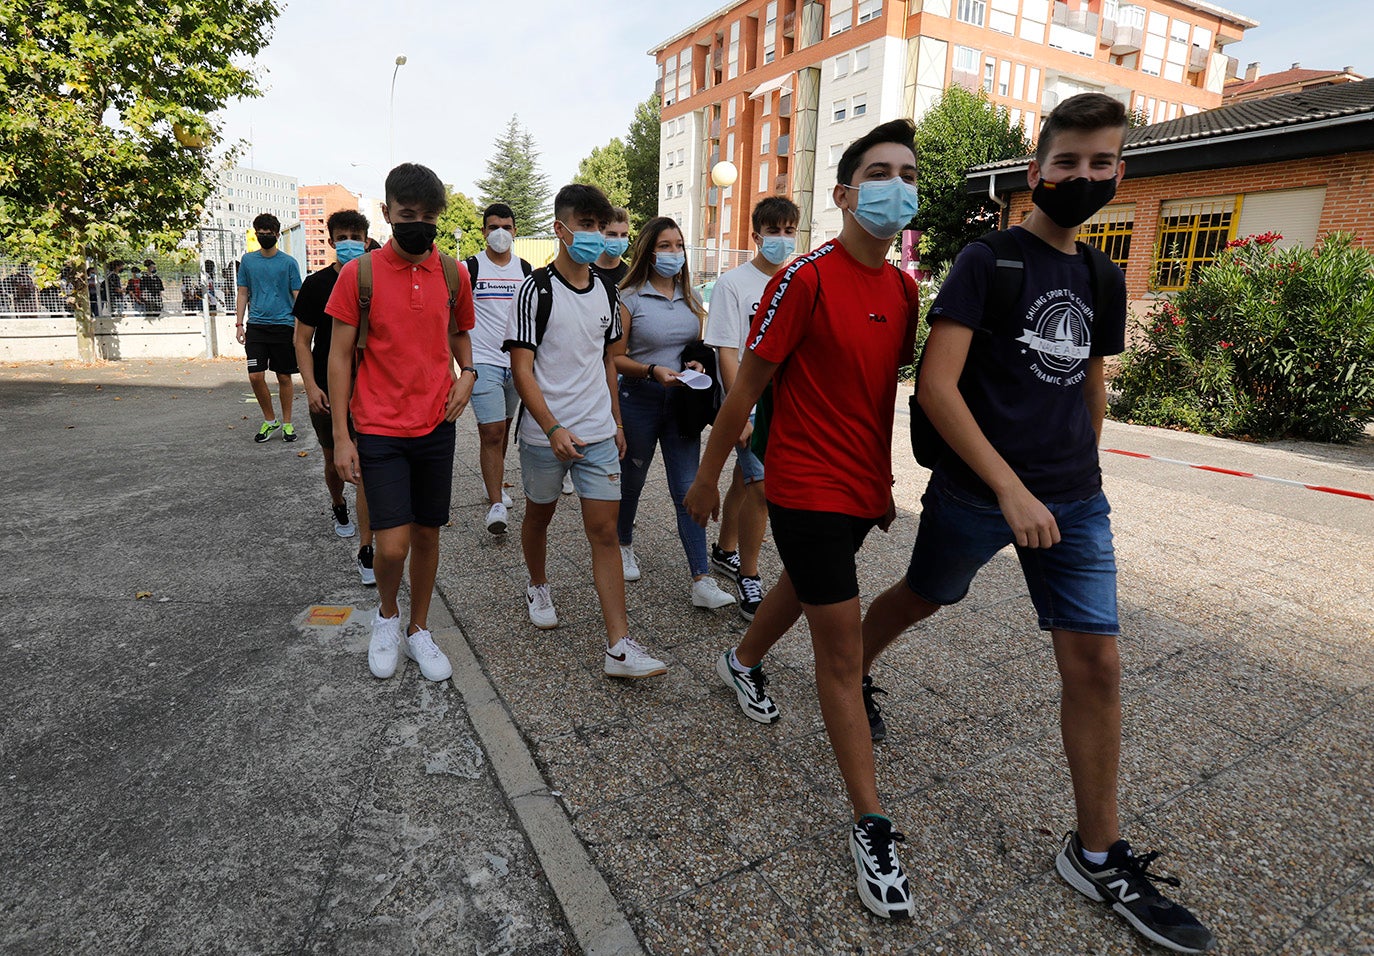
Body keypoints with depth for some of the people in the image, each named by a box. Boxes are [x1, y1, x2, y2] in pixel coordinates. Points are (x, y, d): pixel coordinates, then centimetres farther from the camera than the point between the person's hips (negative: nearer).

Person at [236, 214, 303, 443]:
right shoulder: (248, 260, 9)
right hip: (256, 326, 2)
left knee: (284, 377, 5)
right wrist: (239, 324, 6)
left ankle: (287, 423, 18)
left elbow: (297, 297, 2)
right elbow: (243, 293, 13)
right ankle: (269, 420, 13)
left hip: (283, 325, -2)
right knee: (255, 376, -5)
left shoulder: (288, 262, 2)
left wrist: (298, 329, -5)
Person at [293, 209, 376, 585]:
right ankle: (338, 506, 49)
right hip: (328, 391, 1)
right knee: (334, 460, 17)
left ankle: (365, 549, -1)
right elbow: (302, 340, 0)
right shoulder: (316, 284, 0)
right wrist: (310, 385, -8)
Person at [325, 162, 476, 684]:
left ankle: (419, 630, 30)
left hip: (436, 426, 3)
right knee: (392, 545, -8)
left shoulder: (452, 273, 4)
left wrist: (466, 374, -1)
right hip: (379, 429, -3)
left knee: (427, 534, 11)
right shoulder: (359, 273, -6)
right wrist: (341, 436, -6)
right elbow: (339, 354, -3)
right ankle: (387, 615, 25)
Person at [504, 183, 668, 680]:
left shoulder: (606, 292, 9)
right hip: (545, 433, -3)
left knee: (605, 531, -2)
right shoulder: (536, 290, -8)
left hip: (599, 433, 3)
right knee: (539, 514, 18)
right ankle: (538, 587, 47)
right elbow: (522, 368, -13)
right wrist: (553, 429, -22)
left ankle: (619, 647, -3)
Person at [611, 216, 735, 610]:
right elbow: (615, 358, -7)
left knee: (688, 489, -3)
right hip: (639, 399, -3)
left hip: (681, 401, 3)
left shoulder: (691, 297, 8)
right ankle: (624, 545, 42)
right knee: (631, 478, 14)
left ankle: (702, 581, -3)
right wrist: (653, 371, -22)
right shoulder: (629, 298, -6)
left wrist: (698, 365, -4)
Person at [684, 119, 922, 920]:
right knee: (844, 647, -4)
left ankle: (744, 663, 59)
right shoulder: (807, 278, -16)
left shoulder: (905, 289, 6)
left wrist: (883, 480, 19)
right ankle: (872, 827, 10)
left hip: (863, 488, 8)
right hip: (807, 488, -7)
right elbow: (747, 386, -12)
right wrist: (708, 478, -6)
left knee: (802, 587, 28)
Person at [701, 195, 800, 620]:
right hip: (750, 404, -5)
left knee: (745, 481, 17)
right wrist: (740, 413, -17)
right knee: (763, 488, -11)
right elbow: (726, 352, -12)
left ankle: (725, 551, 35)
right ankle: (749, 579, 3)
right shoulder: (734, 283, -7)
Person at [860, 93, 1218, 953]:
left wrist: (1077, 471, 19)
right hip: (976, 492, -5)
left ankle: (1098, 854, 18)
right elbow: (935, 385, -18)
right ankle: (851, 673, 49)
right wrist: (1010, 488, -22)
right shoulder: (987, 261, -9)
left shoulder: (1101, 280, 10)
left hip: (1074, 501, 5)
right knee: (923, 597, 16)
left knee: (1097, 662, 3)